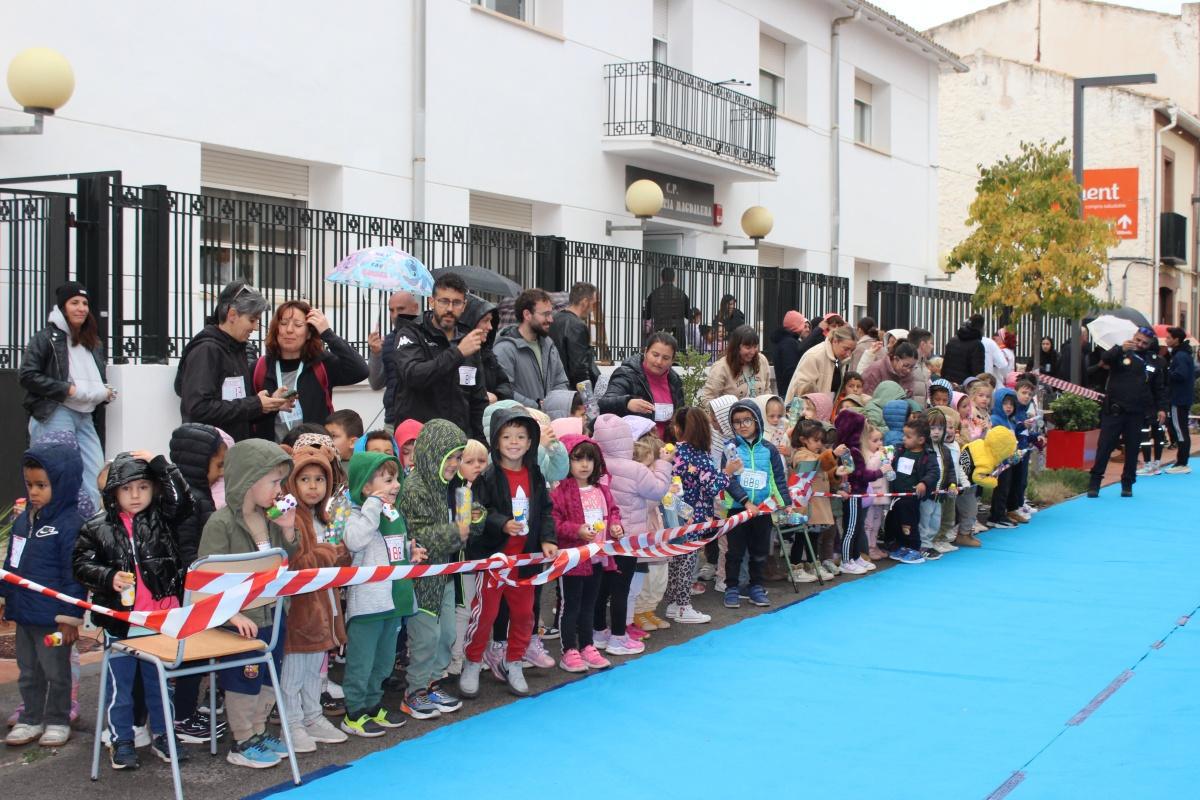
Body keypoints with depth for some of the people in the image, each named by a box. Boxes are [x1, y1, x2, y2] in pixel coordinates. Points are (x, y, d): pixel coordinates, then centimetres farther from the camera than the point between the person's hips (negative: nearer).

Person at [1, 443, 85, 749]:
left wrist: (70, 617, -17)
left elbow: (74, 575, -18)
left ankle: (57, 721, 23)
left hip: (54, 619, -7)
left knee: (56, 672, 8)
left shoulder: (70, 524, -18)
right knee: (28, 672, 18)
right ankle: (30, 720, 31)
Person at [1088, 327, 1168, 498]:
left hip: (1137, 413, 3)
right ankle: (1095, 482, 3)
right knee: (1104, 446, -3)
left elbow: (1158, 389, 17)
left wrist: (1161, 408, 8)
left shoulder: (1151, 362, 11)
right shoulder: (1121, 354, 1)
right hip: (1114, 411, -3)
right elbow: (1105, 359, -20)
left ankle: (1127, 484, 17)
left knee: (1132, 449, 7)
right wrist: (1120, 349, -36)